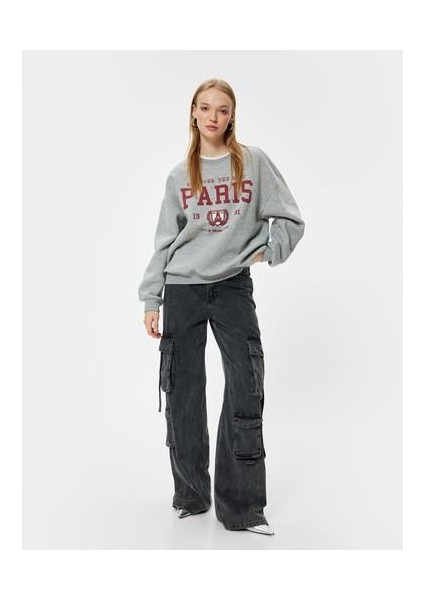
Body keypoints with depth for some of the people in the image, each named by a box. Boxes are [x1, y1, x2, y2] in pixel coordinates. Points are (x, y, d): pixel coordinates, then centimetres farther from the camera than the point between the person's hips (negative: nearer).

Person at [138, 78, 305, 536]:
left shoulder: (254, 162, 4)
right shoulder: (180, 175, 9)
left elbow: (289, 219, 6)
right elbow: (165, 241, 9)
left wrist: (268, 251, -9)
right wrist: (151, 298, 5)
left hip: (234, 286, -1)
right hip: (183, 288, 2)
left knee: (246, 390, -8)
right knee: (183, 394, 4)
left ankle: (241, 506, 1)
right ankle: (190, 495, 18)